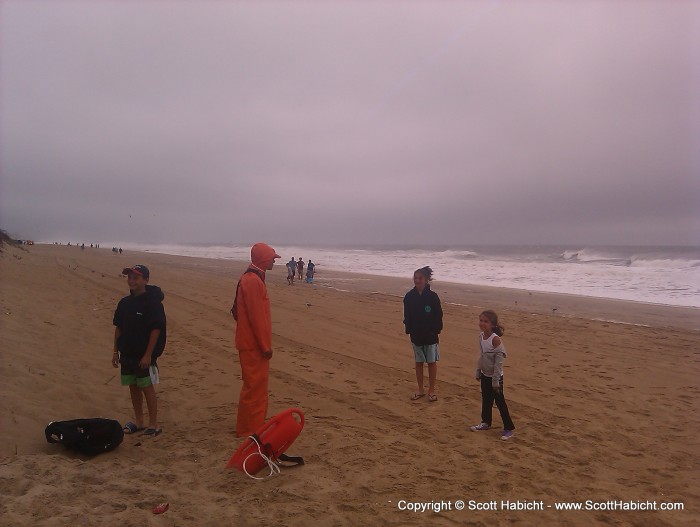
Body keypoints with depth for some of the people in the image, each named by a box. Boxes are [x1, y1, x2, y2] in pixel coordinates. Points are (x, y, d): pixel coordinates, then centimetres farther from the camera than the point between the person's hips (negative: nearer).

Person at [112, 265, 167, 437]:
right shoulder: (124, 303, 7)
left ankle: (153, 424, 11)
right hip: (127, 353, 7)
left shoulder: (152, 302, -13)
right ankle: (138, 422, 27)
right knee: (133, 387, 14)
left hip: (144, 355, -6)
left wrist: (148, 355, -17)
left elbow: (156, 329, -15)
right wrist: (116, 351, 11)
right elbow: (118, 328, 14)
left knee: (147, 388, 0)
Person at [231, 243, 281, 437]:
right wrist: (265, 346, -18)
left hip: (253, 343, 10)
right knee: (254, 386, -1)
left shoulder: (252, 278, 13)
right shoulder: (253, 281, -20)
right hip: (254, 344, -10)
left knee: (258, 384, 19)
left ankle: (256, 423, 31)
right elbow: (257, 317, -22)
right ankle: (248, 429, 10)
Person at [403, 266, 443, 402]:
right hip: (416, 335, 3)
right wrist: (409, 329, -5)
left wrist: (435, 330, -11)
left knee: (432, 362, 7)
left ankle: (431, 390, 19)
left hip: (430, 335, -2)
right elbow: (407, 316, 3)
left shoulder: (432, 296, -10)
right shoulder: (409, 296, -3)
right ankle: (420, 390, 24)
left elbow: (438, 316, -6)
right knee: (418, 362, 12)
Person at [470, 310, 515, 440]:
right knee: (486, 400, 19)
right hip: (485, 375, 7)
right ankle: (486, 422, 35)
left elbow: (499, 361, -22)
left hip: (495, 377, -7)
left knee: (500, 402, 1)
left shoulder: (495, 339, -24)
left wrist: (496, 381, -19)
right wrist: (478, 372, 15)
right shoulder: (481, 337, -2)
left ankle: (508, 428, 13)